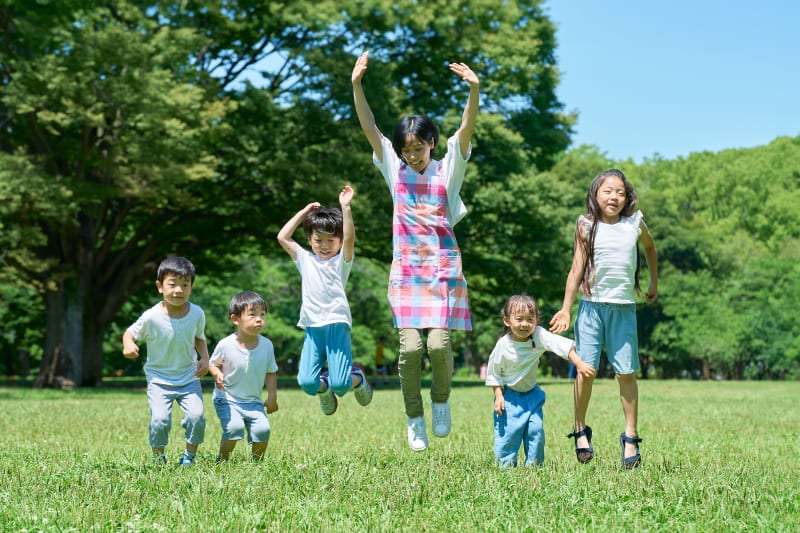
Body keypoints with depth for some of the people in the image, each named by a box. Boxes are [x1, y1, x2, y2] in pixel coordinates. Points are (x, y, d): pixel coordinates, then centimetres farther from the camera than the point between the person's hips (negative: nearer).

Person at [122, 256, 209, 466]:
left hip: (188, 378, 2)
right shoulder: (152, 317, -16)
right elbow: (130, 333, -2)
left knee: (196, 416, -16)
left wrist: (204, 358, -6)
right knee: (160, 420, -18)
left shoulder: (197, 314, -7)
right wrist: (128, 344, -25)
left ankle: (189, 456, 7)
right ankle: (158, 458, 8)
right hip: (159, 379, -2)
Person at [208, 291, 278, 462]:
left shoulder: (266, 345, -7)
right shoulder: (225, 345, -16)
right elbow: (213, 364, 3)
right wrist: (217, 374, -19)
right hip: (227, 399, -3)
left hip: (253, 401, 3)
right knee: (234, 427, -24)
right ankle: (222, 460, 0)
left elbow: (271, 373, 7)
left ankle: (257, 461, 10)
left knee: (263, 428, -16)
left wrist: (272, 396, 1)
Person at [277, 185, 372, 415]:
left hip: (337, 324, -4)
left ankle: (358, 379, 23)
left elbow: (349, 237, -11)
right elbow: (282, 237, 15)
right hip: (312, 327, 4)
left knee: (339, 384, -13)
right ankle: (324, 388, 25)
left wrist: (345, 208, -17)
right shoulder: (306, 260, 17)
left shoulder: (341, 261, 7)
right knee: (306, 381, -10)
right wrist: (303, 212, 14)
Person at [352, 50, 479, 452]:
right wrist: (356, 84, -15)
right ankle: (414, 417, 7)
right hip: (406, 270, 1)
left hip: (443, 269, -1)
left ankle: (441, 400, 15)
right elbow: (369, 128, -3)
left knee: (439, 343, -13)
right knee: (410, 346, -9)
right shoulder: (395, 171, 6)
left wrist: (474, 89, -27)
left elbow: (467, 128, -11)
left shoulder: (448, 170, 2)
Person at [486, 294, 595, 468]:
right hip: (509, 395, -2)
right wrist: (498, 396, -13)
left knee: (536, 430, -4)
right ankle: (505, 466, 7)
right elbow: (494, 373, -8)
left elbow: (563, 346, -25)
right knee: (508, 432, -8)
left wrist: (580, 364, -36)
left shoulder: (539, 336, -18)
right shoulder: (503, 345, -19)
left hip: (532, 394, 2)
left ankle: (533, 465, 10)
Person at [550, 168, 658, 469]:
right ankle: (580, 430, 12)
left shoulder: (635, 224, 5)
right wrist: (566, 309, -1)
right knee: (585, 369, -5)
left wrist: (654, 283, 32)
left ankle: (630, 437, 7)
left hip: (624, 308, 1)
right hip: (591, 305, -1)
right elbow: (577, 269, 3)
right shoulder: (587, 227, 2)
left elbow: (650, 247, 27)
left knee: (626, 372, -1)